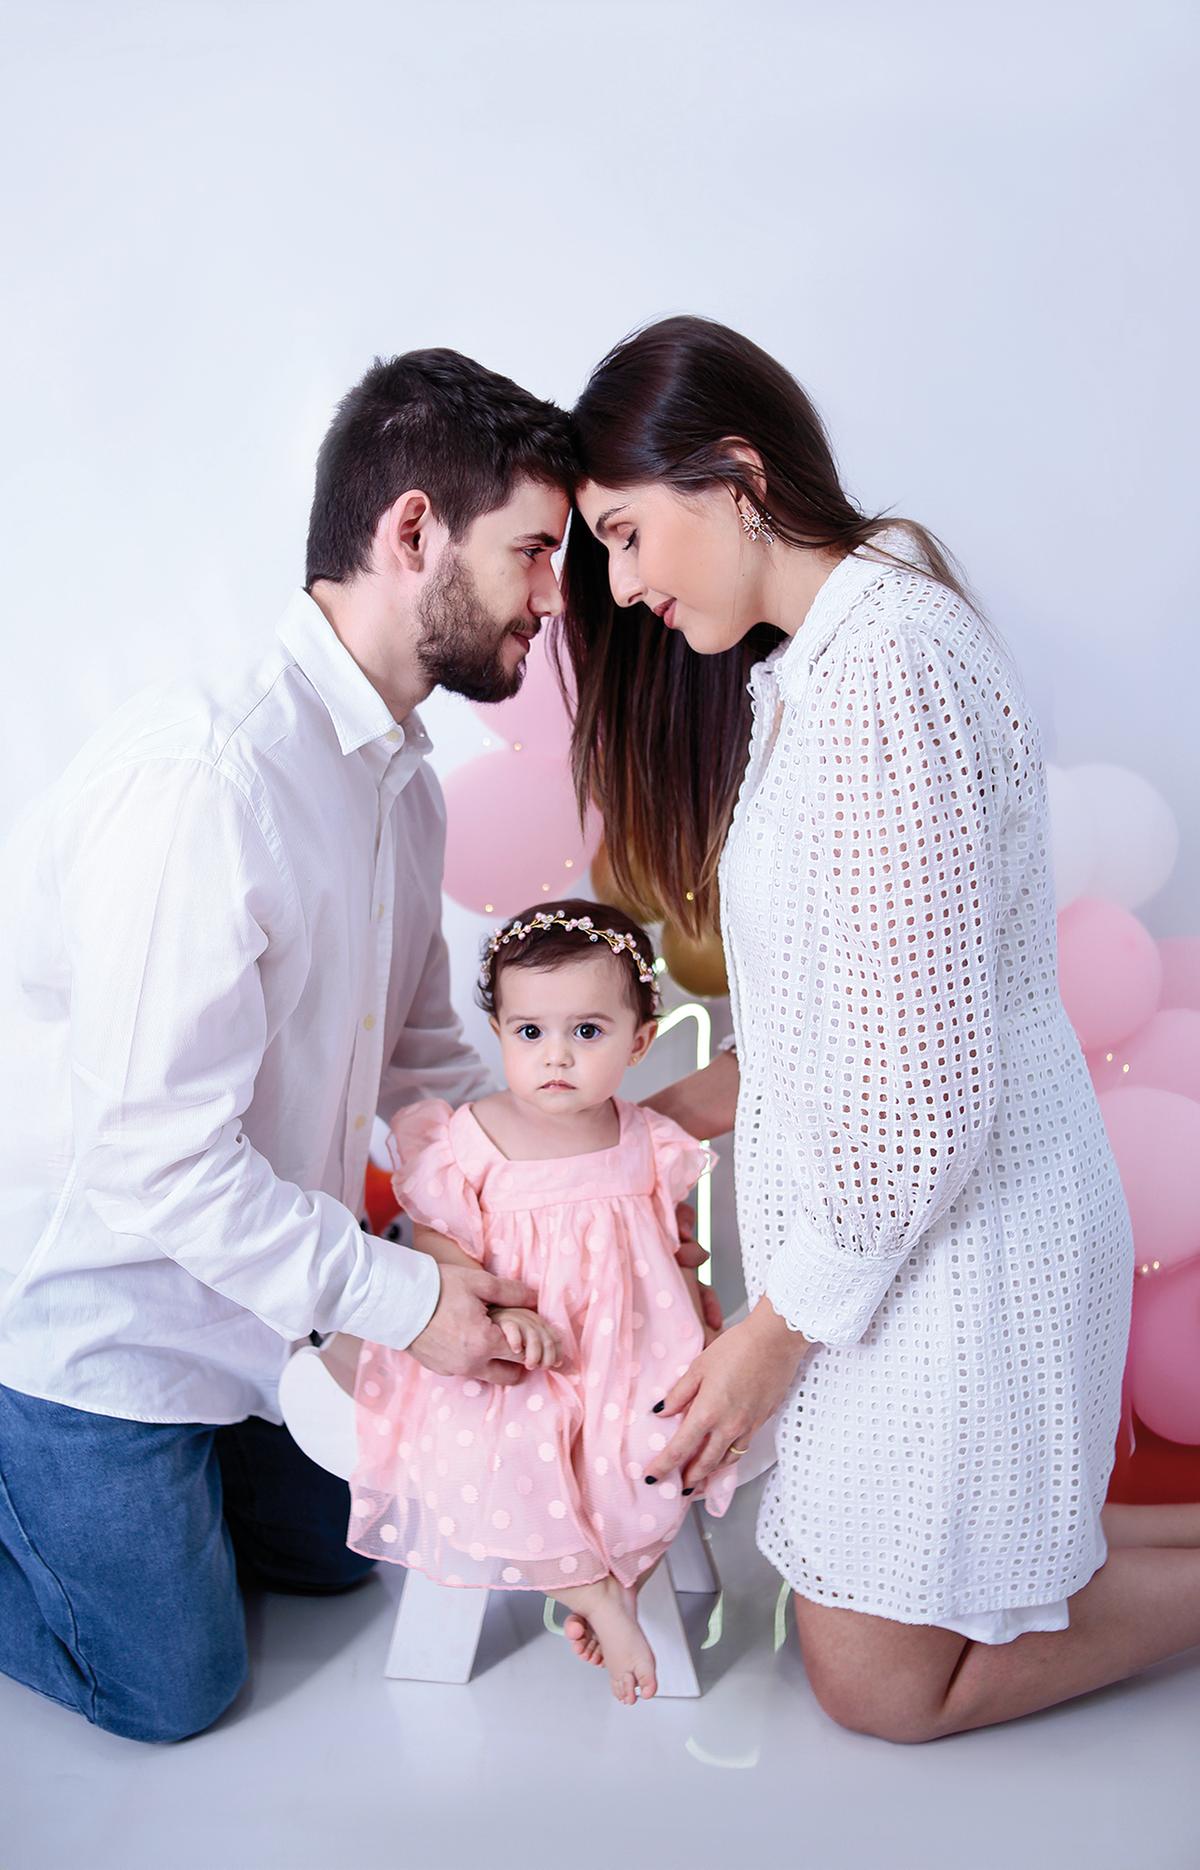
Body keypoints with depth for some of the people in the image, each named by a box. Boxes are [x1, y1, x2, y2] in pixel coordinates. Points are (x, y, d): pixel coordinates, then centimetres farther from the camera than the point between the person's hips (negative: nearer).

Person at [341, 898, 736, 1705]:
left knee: (673, 1440, -24)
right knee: (497, 1454, -29)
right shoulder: (466, 1141, -8)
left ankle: (616, 1577, 2)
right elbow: (440, 1254, -7)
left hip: (631, 1352, 2)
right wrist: (501, 1314, -22)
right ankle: (597, 1592, -6)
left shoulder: (649, 1143, 1)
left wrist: (705, 1329, 3)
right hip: (508, 1366, -2)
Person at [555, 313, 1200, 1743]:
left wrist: (781, 1327, -15)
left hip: (953, 1235, -9)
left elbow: (923, 1085, -25)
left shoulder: (885, 671, -25)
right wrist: (721, 1091, 7)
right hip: (899, 1208, 9)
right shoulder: (808, 659, 8)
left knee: (884, 1684, 7)